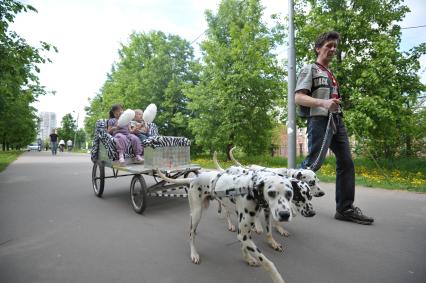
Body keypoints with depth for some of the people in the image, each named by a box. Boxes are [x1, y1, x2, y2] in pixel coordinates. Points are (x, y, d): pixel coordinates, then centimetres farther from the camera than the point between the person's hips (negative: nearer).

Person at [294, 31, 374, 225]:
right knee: (314, 163, -11)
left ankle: (345, 209, 6)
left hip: (336, 120, 8)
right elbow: (298, 98, -11)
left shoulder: (331, 74, 27)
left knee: (346, 163, 1)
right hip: (319, 120, -8)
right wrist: (323, 103, -24)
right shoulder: (309, 69, 2)